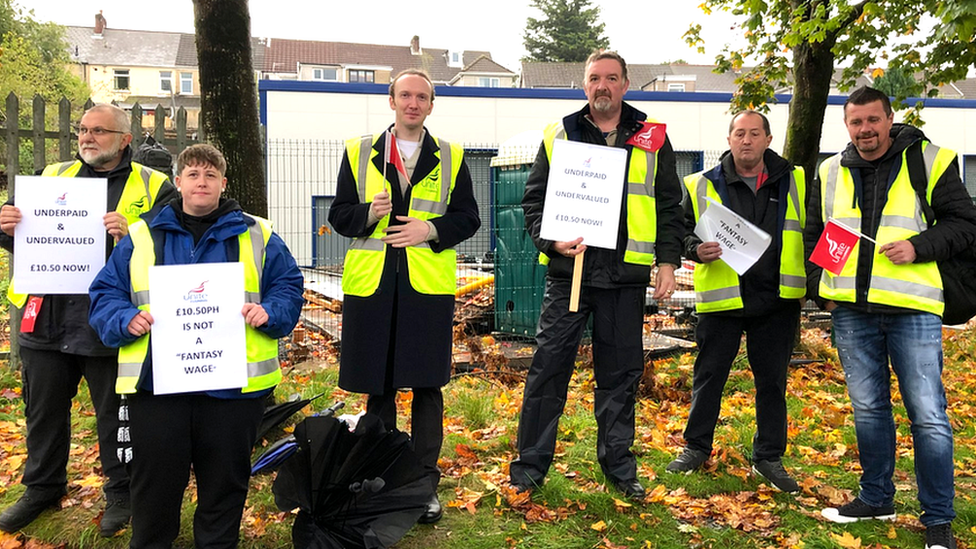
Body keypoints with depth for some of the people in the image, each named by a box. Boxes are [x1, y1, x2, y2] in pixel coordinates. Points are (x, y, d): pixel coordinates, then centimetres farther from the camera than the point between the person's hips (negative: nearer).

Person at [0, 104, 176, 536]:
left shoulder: (153, 187, -1)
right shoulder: (53, 176, 13)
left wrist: (133, 234, -27)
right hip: (48, 320, 5)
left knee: (115, 414, 9)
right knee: (43, 410, 18)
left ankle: (120, 491, 28)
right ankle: (43, 487, 39)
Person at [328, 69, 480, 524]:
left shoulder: (451, 157, 9)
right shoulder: (358, 153, 10)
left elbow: (468, 217, 7)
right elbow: (339, 214, 9)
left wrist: (431, 229, -10)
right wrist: (369, 213, -11)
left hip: (429, 286, -1)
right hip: (371, 285, 1)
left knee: (427, 387, 2)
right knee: (378, 387, 9)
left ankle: (424, 484, 16)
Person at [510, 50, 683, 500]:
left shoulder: (651, 139, 9)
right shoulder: (559, 135, 8)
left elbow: (669, 206, 11)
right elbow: (534, 199, 7)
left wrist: (668, 259, 2)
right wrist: (551, 241, -9)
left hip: (626, 276, 1)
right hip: (569, 270, -1)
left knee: (621, 371, 9)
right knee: (549, 365, 0)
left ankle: (618, 465, 25)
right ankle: (530, 464, 13)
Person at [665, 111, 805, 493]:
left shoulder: (794, 183, 8)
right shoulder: (702, 186, 3)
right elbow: (683, 230, 5)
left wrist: (813, 284, 1)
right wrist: (697, 249, -16)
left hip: (777, 300, 2)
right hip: (722, 299, -1)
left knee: (772, 380, 10)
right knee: (709, 375, 6)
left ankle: (769, 457, 25)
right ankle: (696, 447, 23)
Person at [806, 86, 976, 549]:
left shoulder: (928, 161, 1)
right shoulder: (830, 173, 12)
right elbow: (813, 236, 19)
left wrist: (918, 246, -15)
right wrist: (820, 290, 7)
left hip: (912, 308, -3)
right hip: (851, 311, 4)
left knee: (928, 416, -1)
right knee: (868, 410, 14)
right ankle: (876, 498, 30)